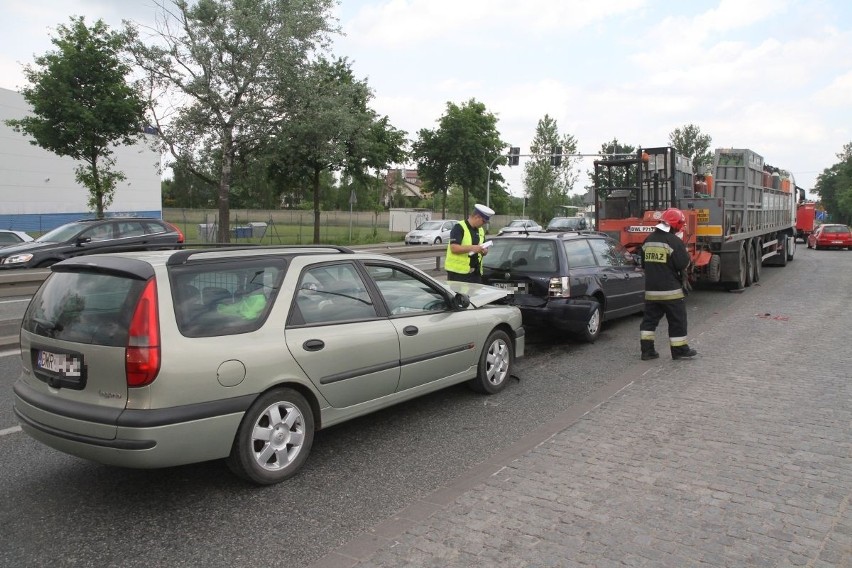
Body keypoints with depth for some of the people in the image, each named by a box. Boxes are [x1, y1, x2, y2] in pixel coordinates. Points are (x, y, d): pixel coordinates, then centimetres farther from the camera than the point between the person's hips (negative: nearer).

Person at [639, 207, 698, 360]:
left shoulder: (648, 240, 8)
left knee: (650, 319, 11)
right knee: (677, 321, 7)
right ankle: (680, 350, 15)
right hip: (671, 290, -6)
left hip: (651, 290, 6)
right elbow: (683, 264, -14)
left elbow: (644, 264, 15)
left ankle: (647, 350, 10)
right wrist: (685, 254, 3)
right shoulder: (675, 241, -15)